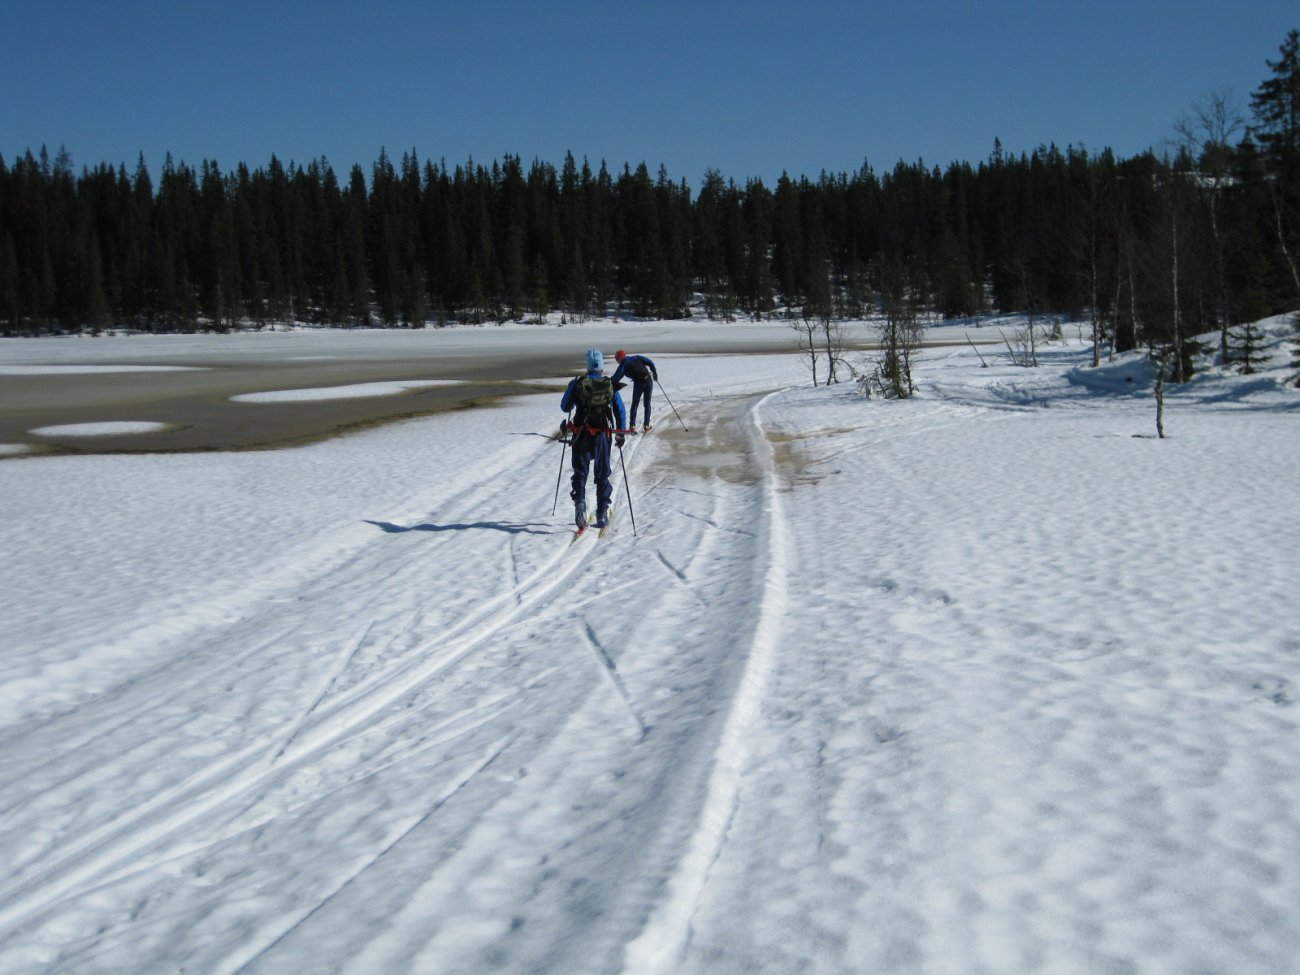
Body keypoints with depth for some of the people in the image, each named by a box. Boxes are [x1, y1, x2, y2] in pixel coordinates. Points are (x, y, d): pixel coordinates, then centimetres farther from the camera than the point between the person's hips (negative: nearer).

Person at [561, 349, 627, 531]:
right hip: (603, 435, 1)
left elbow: (565, 407, 3)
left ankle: (579, 502, -15)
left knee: (580, 473, 10)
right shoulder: (611, 385, -4)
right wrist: (620, 434, 11)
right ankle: (602, 514, 12)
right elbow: (620, 412, -1)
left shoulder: (577, 384, -7)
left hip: (581, 435, -1)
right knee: (602, 475, 13)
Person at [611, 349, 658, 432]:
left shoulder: (623, 366, 1)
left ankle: (632, 427, 9)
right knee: (647, 404, 15)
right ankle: (646, 426, 15)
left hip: (638, 384, -3)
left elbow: (615, 378, -1)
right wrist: (655, 373, 17)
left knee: (634, 404, 14)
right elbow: (650, 362, 7)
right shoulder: (637, 358, 12)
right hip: (649, 380, 3)